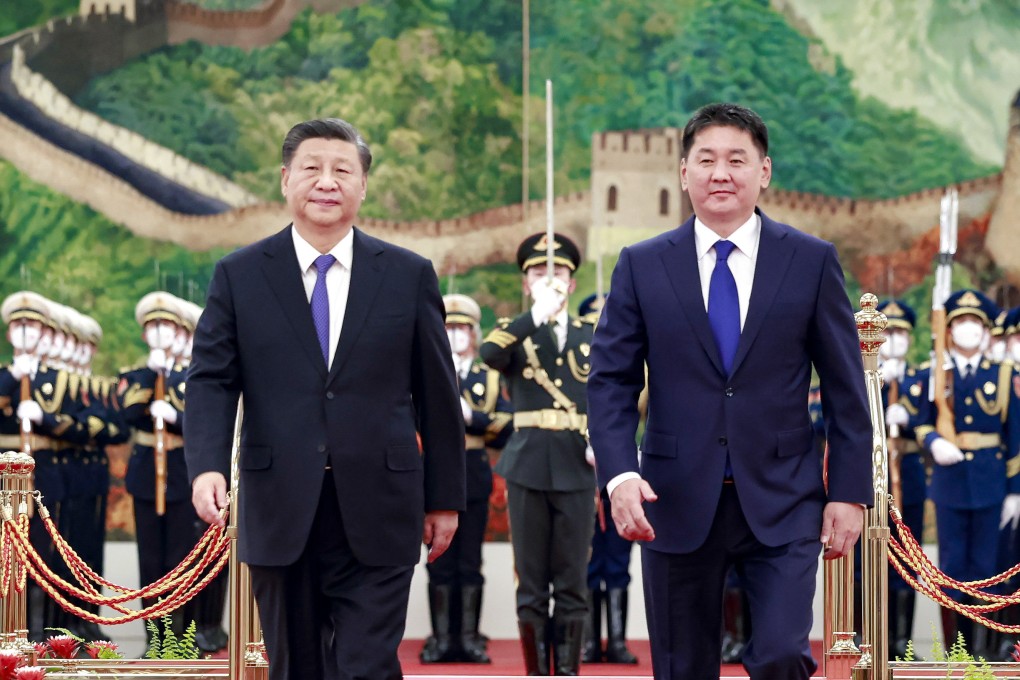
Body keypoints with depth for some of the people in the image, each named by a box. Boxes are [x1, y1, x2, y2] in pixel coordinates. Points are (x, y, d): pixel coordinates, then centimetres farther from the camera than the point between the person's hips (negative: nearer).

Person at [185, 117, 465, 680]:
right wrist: (207, 466, -17)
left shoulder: (409, 276, 5)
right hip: (280, 513, 1)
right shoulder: (239, 276, 5)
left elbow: (437, 394, 8)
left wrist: (445, 498, 8)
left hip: (376, 519, -1)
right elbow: (211, 380, 0)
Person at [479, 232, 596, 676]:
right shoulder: (515, 332, 6)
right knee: (531, 585, 2)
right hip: (528, 469, -1)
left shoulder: (591, 335, 12)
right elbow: (489, 353, -17)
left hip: (577, 471, 1)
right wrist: (537, 315, -21)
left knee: (573, 584, 2)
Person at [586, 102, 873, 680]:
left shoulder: (813, 262, 3)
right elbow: (611, 382, 2)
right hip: (677, 502, 1)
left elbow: (846, 388, 4)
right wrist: (620, 476, -14)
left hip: (781, 502, -1)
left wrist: (850, 493, -1)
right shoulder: (642, 266, 4)